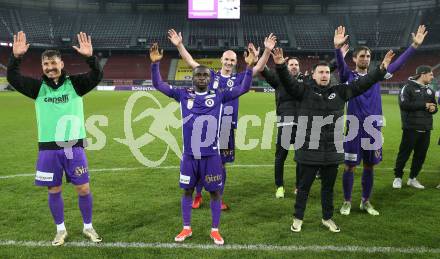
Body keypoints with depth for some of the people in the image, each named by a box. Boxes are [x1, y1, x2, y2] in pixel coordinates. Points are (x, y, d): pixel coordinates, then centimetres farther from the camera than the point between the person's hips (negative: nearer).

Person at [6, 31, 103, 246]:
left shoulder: (74, 84, -1)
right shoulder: (38, 88, 5)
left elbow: (97, 76, -15)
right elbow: (12, 78, -5)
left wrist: (90, 57, -33)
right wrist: (16, 57, -21)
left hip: (73, 146, -2)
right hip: (48, 148, 2)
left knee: (84, 189, 2)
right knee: (54, 191, 11)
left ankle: (88, 227, 23)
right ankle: (61, 230, 29)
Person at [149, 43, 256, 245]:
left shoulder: (219, 96, 1)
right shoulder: (183, 95, 3)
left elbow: (243, 88, -2)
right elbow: (158, 85, 3)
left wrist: (249, 67, -14)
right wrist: (155, 63, -9)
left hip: (211, 155, -1)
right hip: (189, 155, 1)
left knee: (215, 191, 8)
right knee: (187, 190, 14)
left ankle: (215, 230, 27)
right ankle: (186, 228, 32)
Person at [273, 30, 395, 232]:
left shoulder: (340, 91, 8)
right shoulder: (304, 90, -3)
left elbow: (363, 83, 10)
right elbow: (287, 81, -16)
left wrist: (382, 69, 2)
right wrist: (280, 66, -34)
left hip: (332, 150, 4)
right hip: (308, 150, -3)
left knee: (328, 187, 18)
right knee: (304, 186, 10)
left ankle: (327, 218, 36)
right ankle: (298, 218, 27)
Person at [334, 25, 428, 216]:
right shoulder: (349, 76, -1)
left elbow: (398, 63, 6)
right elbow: (340, 64, -20)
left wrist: (415, 45, -3)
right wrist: (338, 47, -39)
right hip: (354, 127, -4)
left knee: (369, 166, 13)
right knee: (350, 166, 2)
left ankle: (366, 202, 27)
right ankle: (347, 202, 18)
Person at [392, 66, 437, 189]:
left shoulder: (430, 90, 16)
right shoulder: (408, 87, -5)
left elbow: (434, 106, 24)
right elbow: (404, 104, -18)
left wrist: (433, 108, -1)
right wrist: (424, 105, -15)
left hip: (426, 129, 7)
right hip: (411, 128, -7)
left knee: (420, 155, 9)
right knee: (404, 153, 0)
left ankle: (413, 178, 22)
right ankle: (398, 177, 14)